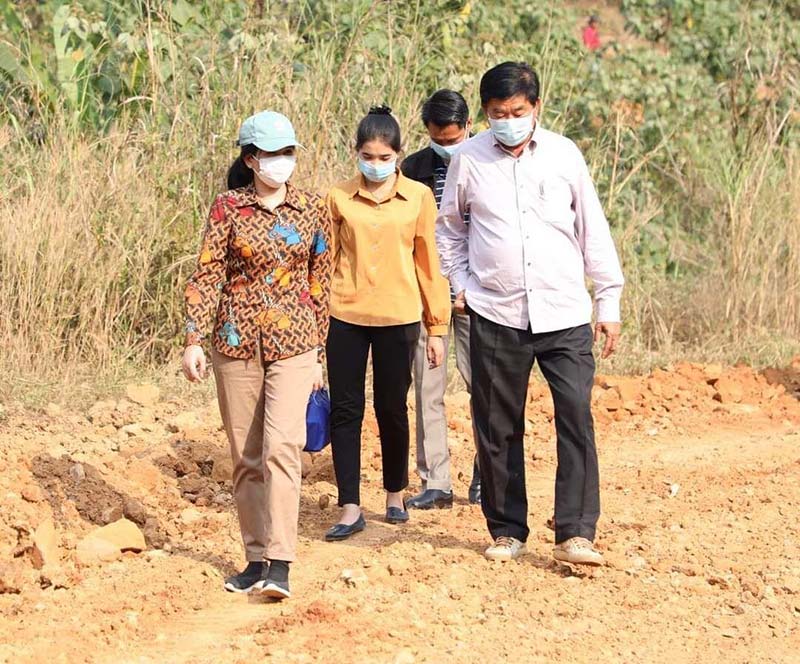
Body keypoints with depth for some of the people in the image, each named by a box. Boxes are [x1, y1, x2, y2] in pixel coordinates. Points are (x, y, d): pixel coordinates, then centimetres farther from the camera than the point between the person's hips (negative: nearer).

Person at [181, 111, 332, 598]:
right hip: (236, 340, 1)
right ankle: (257, 557, 17)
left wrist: (320, 351, 11)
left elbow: (321, 281, 10)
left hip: (294, 342, -1)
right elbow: (208, 275, 0)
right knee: (246, 457, 6)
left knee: (281, 446, -16)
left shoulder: (313, 209, 4)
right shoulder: (228, 208, 1)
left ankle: (280, 563, -18)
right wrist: (194, 340, -7)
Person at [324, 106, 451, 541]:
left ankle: (395, 495, 29)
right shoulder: (338, 198, 2)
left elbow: (427, 262, 5)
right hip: (345, 317, 0)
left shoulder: (419, 197, 1)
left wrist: (437, 327, 6)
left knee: (392, 409, 9)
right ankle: (350, 508, 6)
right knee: (345, 410, 1)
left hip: (398, 318, 0)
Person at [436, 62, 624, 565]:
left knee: (577, 416, -11)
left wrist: (608, 302, 7)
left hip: (565, 315, -1)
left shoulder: (564, 155, 3)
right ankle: (507, 531, 17)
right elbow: (449, 227, 16)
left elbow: (593, 230, 8)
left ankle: (576, 534, -9)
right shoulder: (470, 160, 2)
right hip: (495, 316, 1)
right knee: (498, 428, 5)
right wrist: (462, 285, 5)